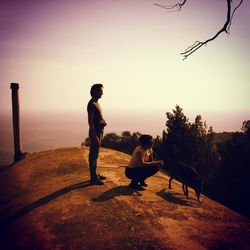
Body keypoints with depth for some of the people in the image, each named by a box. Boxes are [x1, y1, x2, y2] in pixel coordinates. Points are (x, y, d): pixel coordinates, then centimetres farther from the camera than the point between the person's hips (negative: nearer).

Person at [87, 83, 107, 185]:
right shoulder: (91, 104, -16)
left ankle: (95, 174, 27)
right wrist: (94, 136, -23)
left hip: (99, 131, 10)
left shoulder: (96, 103, 14)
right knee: (93, 155, -3)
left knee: (95, 154, 16)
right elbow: (90, 121, -21)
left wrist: (103, 122, 4)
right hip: (95, 132, -10)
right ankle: (93, 178, 5)